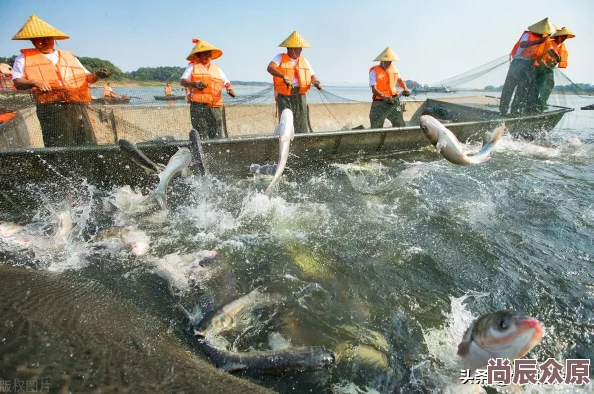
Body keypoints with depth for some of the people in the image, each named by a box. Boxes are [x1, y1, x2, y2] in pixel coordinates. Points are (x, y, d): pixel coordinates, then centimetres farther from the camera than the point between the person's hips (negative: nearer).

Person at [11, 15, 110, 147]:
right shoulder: (25, 58, 19)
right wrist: (33, 82, -12)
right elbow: (17, 82, 10)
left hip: (77, 105, 3)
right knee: (59, 148, -12)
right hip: (50, 108, -3)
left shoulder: (69, 56, 28)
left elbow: (86, 77, 24)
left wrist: (96, 76, 1)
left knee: (88, 145, -4)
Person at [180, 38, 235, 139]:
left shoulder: (216, 68, 25)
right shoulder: (192, 66, 13)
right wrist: (195, 84, -20)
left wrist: (229, 88, -2)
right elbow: (183, 81, 1)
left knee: (219, 138, -5)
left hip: (216, 106, 3)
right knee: (202, 137, -10)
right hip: (198, 105, -3)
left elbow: (226, 82, 23)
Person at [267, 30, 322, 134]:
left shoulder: (304, 61, 18)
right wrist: (283, 76, -32)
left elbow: (312, 76, 17)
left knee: (302, 125, 2)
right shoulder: (280, 58, 4)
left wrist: (316, 82, -8)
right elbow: (270, 68, -15)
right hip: (284, 97, -4)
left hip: (300, 96, 4)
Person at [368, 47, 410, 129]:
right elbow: (374, 89, -18)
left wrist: (405, 88, 2)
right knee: (376, 128, 1)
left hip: (394, 101, 5)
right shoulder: (374, 71, -8)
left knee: (400, 125, 0)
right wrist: (385, 97, -34)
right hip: (379, 103, -5)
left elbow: (399, 79, 24)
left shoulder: (393, 68, 10)